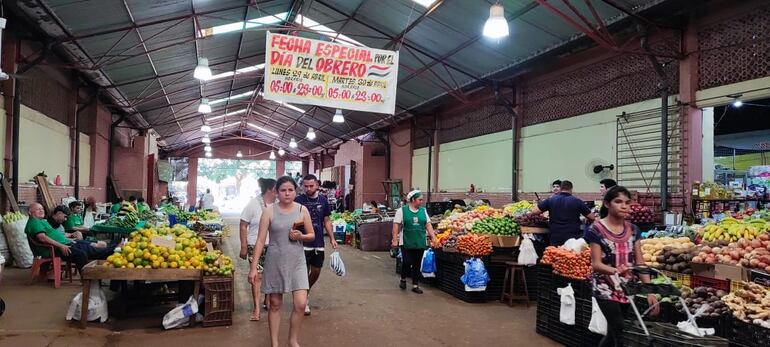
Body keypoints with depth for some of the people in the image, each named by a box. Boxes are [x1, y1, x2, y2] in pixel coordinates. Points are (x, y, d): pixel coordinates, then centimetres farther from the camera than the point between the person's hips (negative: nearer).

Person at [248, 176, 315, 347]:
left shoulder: (302, 210, 0)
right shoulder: (269, 211, -6)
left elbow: (312, 235, 9)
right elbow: (260, 240, -6)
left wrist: (301, 236, -14)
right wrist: (253, 267, -9)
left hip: (297, 261, 1)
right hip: (275, 261, -1)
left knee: (301, 304, -5)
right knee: (275, 304, 8)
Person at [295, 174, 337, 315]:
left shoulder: (323, 200, 4)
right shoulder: (298, 201, -5)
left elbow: (327, 221, 11)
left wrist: (332, 238, 6)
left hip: (319, 243, 4)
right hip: (303, 243, -3)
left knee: (316, 272, 10)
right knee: (304, 272, 2)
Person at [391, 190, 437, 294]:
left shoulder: (423, 211, 9)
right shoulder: (402, 210, -4)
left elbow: (428, 224, 10)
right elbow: (396, 225, -5)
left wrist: (433, 237, 0)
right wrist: (395, 239, -9)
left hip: (420, 243, 4)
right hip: (406, 243, -4)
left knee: (417, 265, 8)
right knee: (407, 262, -6)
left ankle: (415, 285, 19)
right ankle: (403, 279, 22)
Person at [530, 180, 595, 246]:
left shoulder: (550, 200, 0)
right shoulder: (577, 201, -1)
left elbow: (534, 212, -1)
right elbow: (592, 217, 6)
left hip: (555, 239, 1)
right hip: (573, 238, -1)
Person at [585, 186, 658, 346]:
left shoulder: (633, 230, 6)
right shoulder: (596, 230, -10)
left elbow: (640, 262, 3)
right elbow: (596, 264, -14)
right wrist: (615, 270, -34)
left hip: (628, 289, 5)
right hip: (606, 289, -5)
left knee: (613, 333, 14)